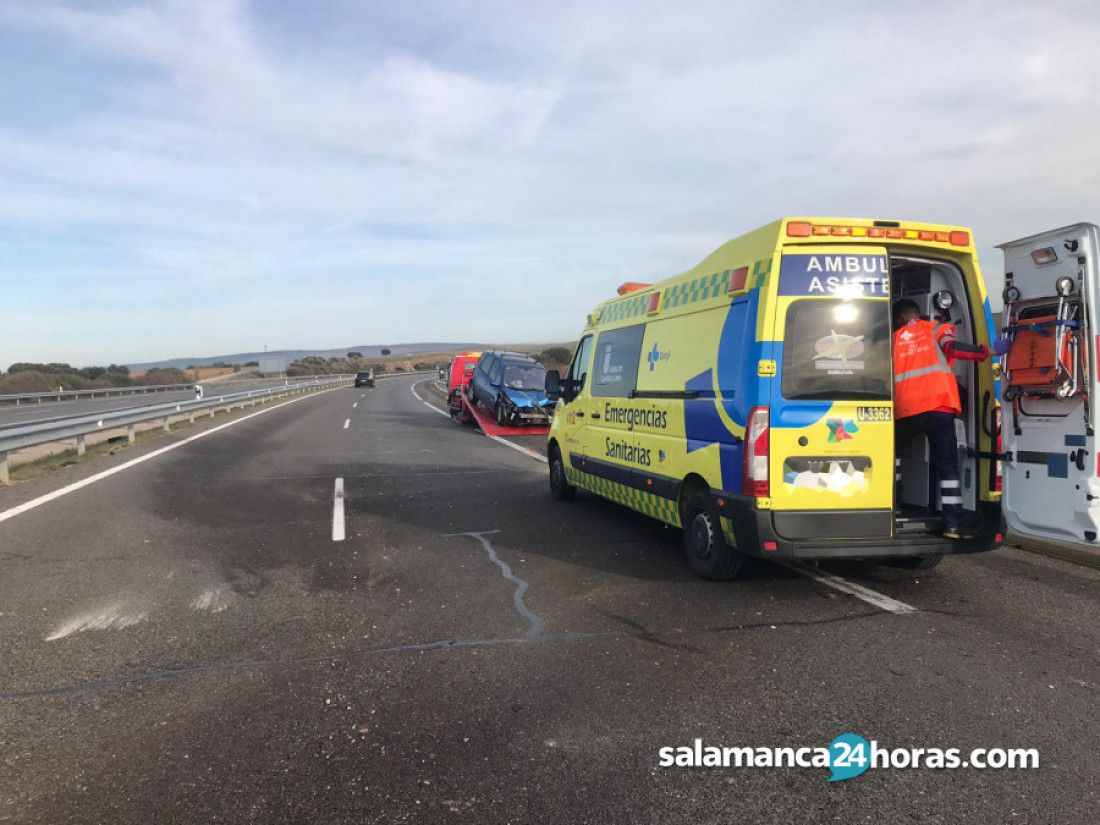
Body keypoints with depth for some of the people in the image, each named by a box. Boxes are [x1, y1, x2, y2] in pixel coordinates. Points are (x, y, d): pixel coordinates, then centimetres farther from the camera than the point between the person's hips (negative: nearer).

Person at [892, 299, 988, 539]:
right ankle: (953, 525, -5)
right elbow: (951, 347, -6)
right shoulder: (935, 328, 15)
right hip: (939, 405, -1)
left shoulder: (894, 340, 20)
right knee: (947, 466, 1)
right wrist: (986, 352, -2)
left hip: (905, 410, 2)